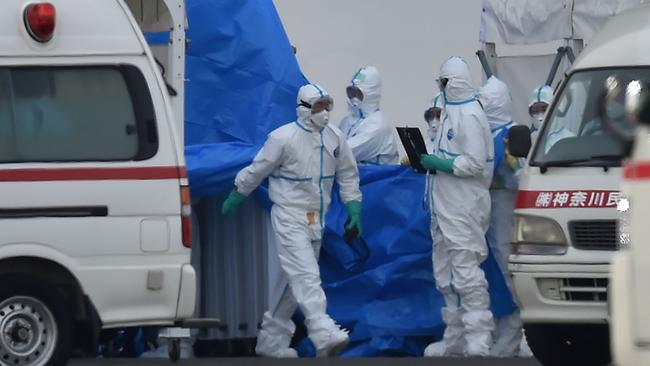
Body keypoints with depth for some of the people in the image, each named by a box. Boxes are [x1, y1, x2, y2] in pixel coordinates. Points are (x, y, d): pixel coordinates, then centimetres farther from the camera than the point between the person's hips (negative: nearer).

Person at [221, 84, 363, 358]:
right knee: (306, 276, -18)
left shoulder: (334, 138, 3)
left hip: (315, 220, 7)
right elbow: (256, 170, -3)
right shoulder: (284, 138, -13)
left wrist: (354, 208, 9)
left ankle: (271, 340, 20)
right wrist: (234, 199, 6)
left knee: (299, 283, 11)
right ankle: (324, 336, -29)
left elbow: (347, 175, 14)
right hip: (289, 218, -7)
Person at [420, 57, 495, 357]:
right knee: (446, 275, 14)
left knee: (466, 271, -12)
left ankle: (478, 340, -12)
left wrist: (438, 163, -16)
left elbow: (474, 164, -21)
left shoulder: (470, 116, -15)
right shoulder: (451, 113, 15)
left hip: (464, 207, -11)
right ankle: (455, 338, 22)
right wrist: (428, 162, 11)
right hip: (445, 206, 11)